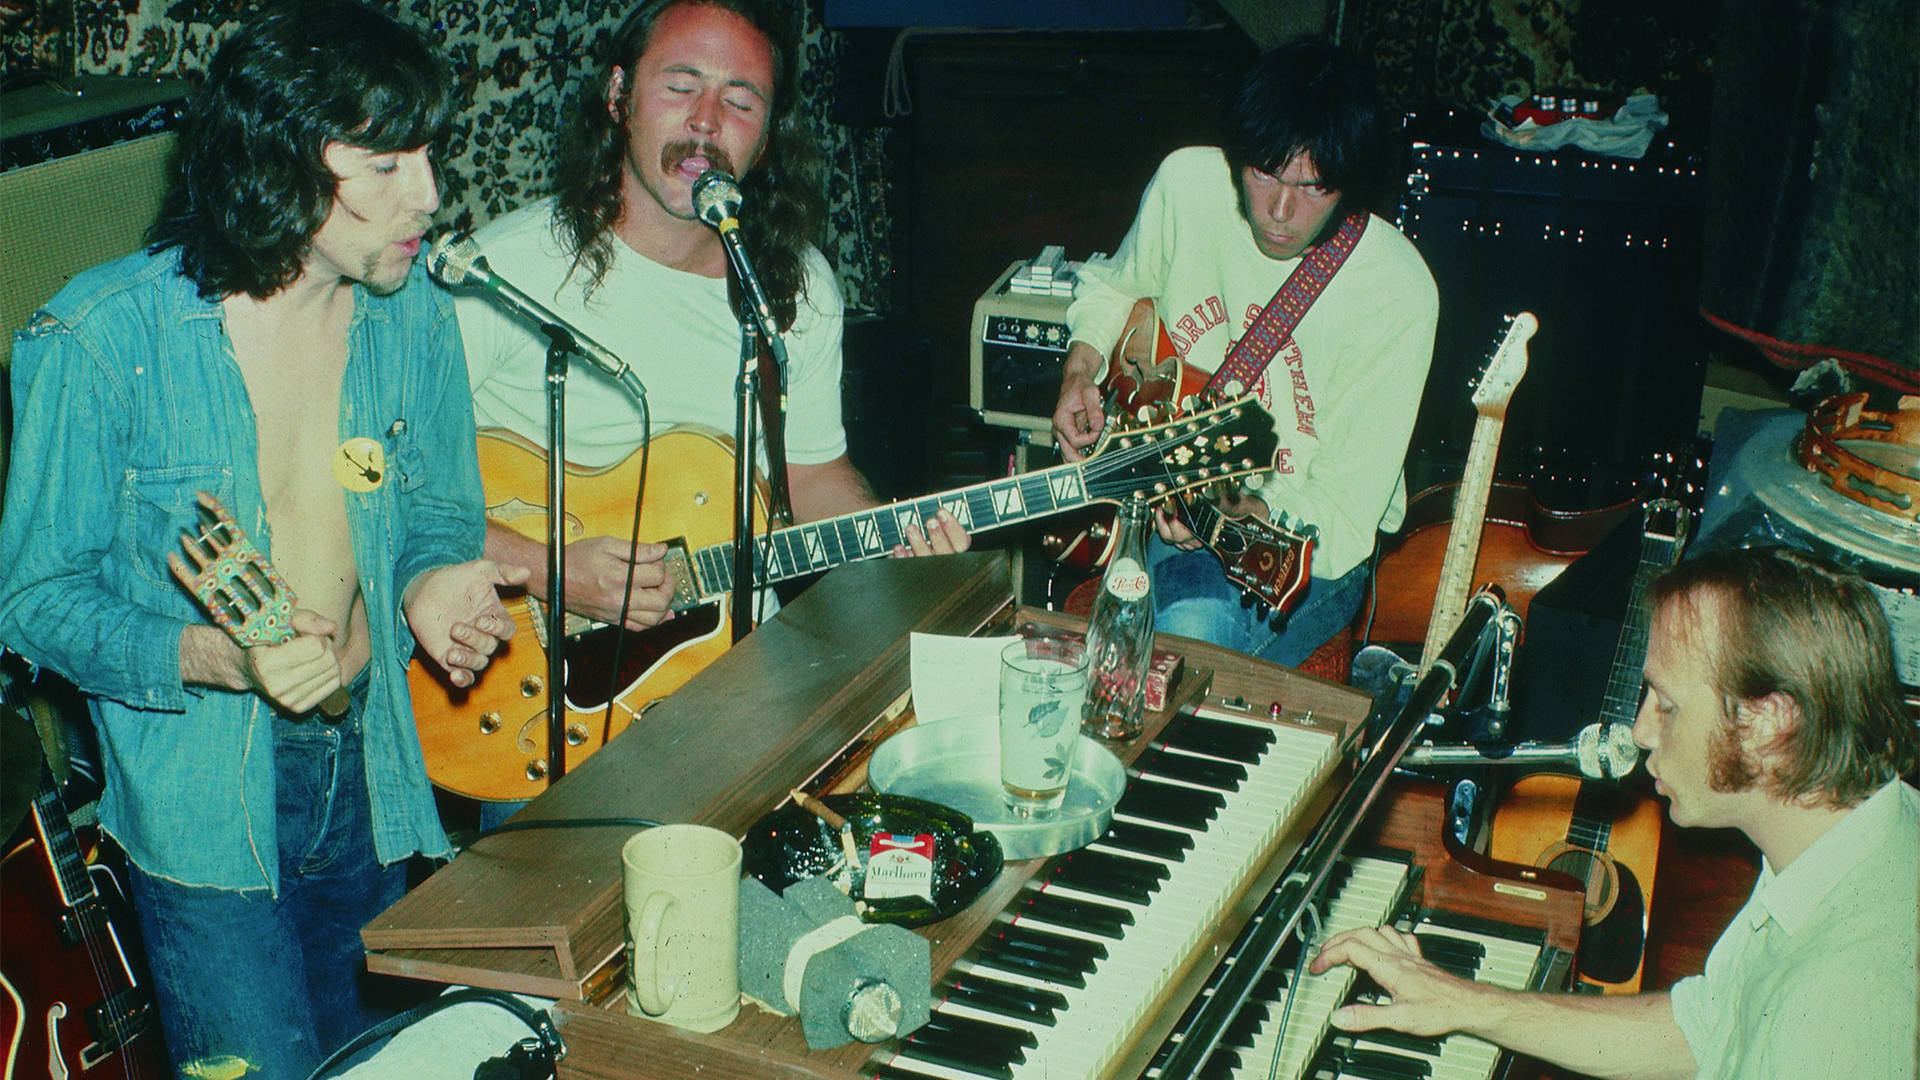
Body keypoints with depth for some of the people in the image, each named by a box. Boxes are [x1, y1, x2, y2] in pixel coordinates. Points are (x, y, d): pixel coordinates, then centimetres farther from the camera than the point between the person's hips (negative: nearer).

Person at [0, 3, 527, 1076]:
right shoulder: (100, 339, -18)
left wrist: (430, 582, -14)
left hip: (372, 765, 5)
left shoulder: (416, 317, -5)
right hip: (200, 794, -4)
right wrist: (212, 658, -27)